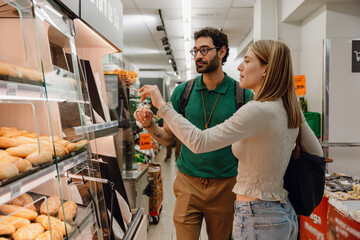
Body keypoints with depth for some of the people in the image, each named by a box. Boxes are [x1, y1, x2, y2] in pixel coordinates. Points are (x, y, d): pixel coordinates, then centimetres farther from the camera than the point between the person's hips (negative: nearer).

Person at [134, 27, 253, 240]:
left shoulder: (243, 94, -5)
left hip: (226, 186, 0)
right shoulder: (183, 91, 0)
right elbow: (168, 138, 4)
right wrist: (150, 125, -15)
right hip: (188, 183, 1)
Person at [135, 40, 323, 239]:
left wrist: (162, 106, -19)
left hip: (257, 218, -8)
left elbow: (199, 142, -27)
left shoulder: (259, 110, -24)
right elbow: (316, 153, 15)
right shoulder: (291, 109, 3)